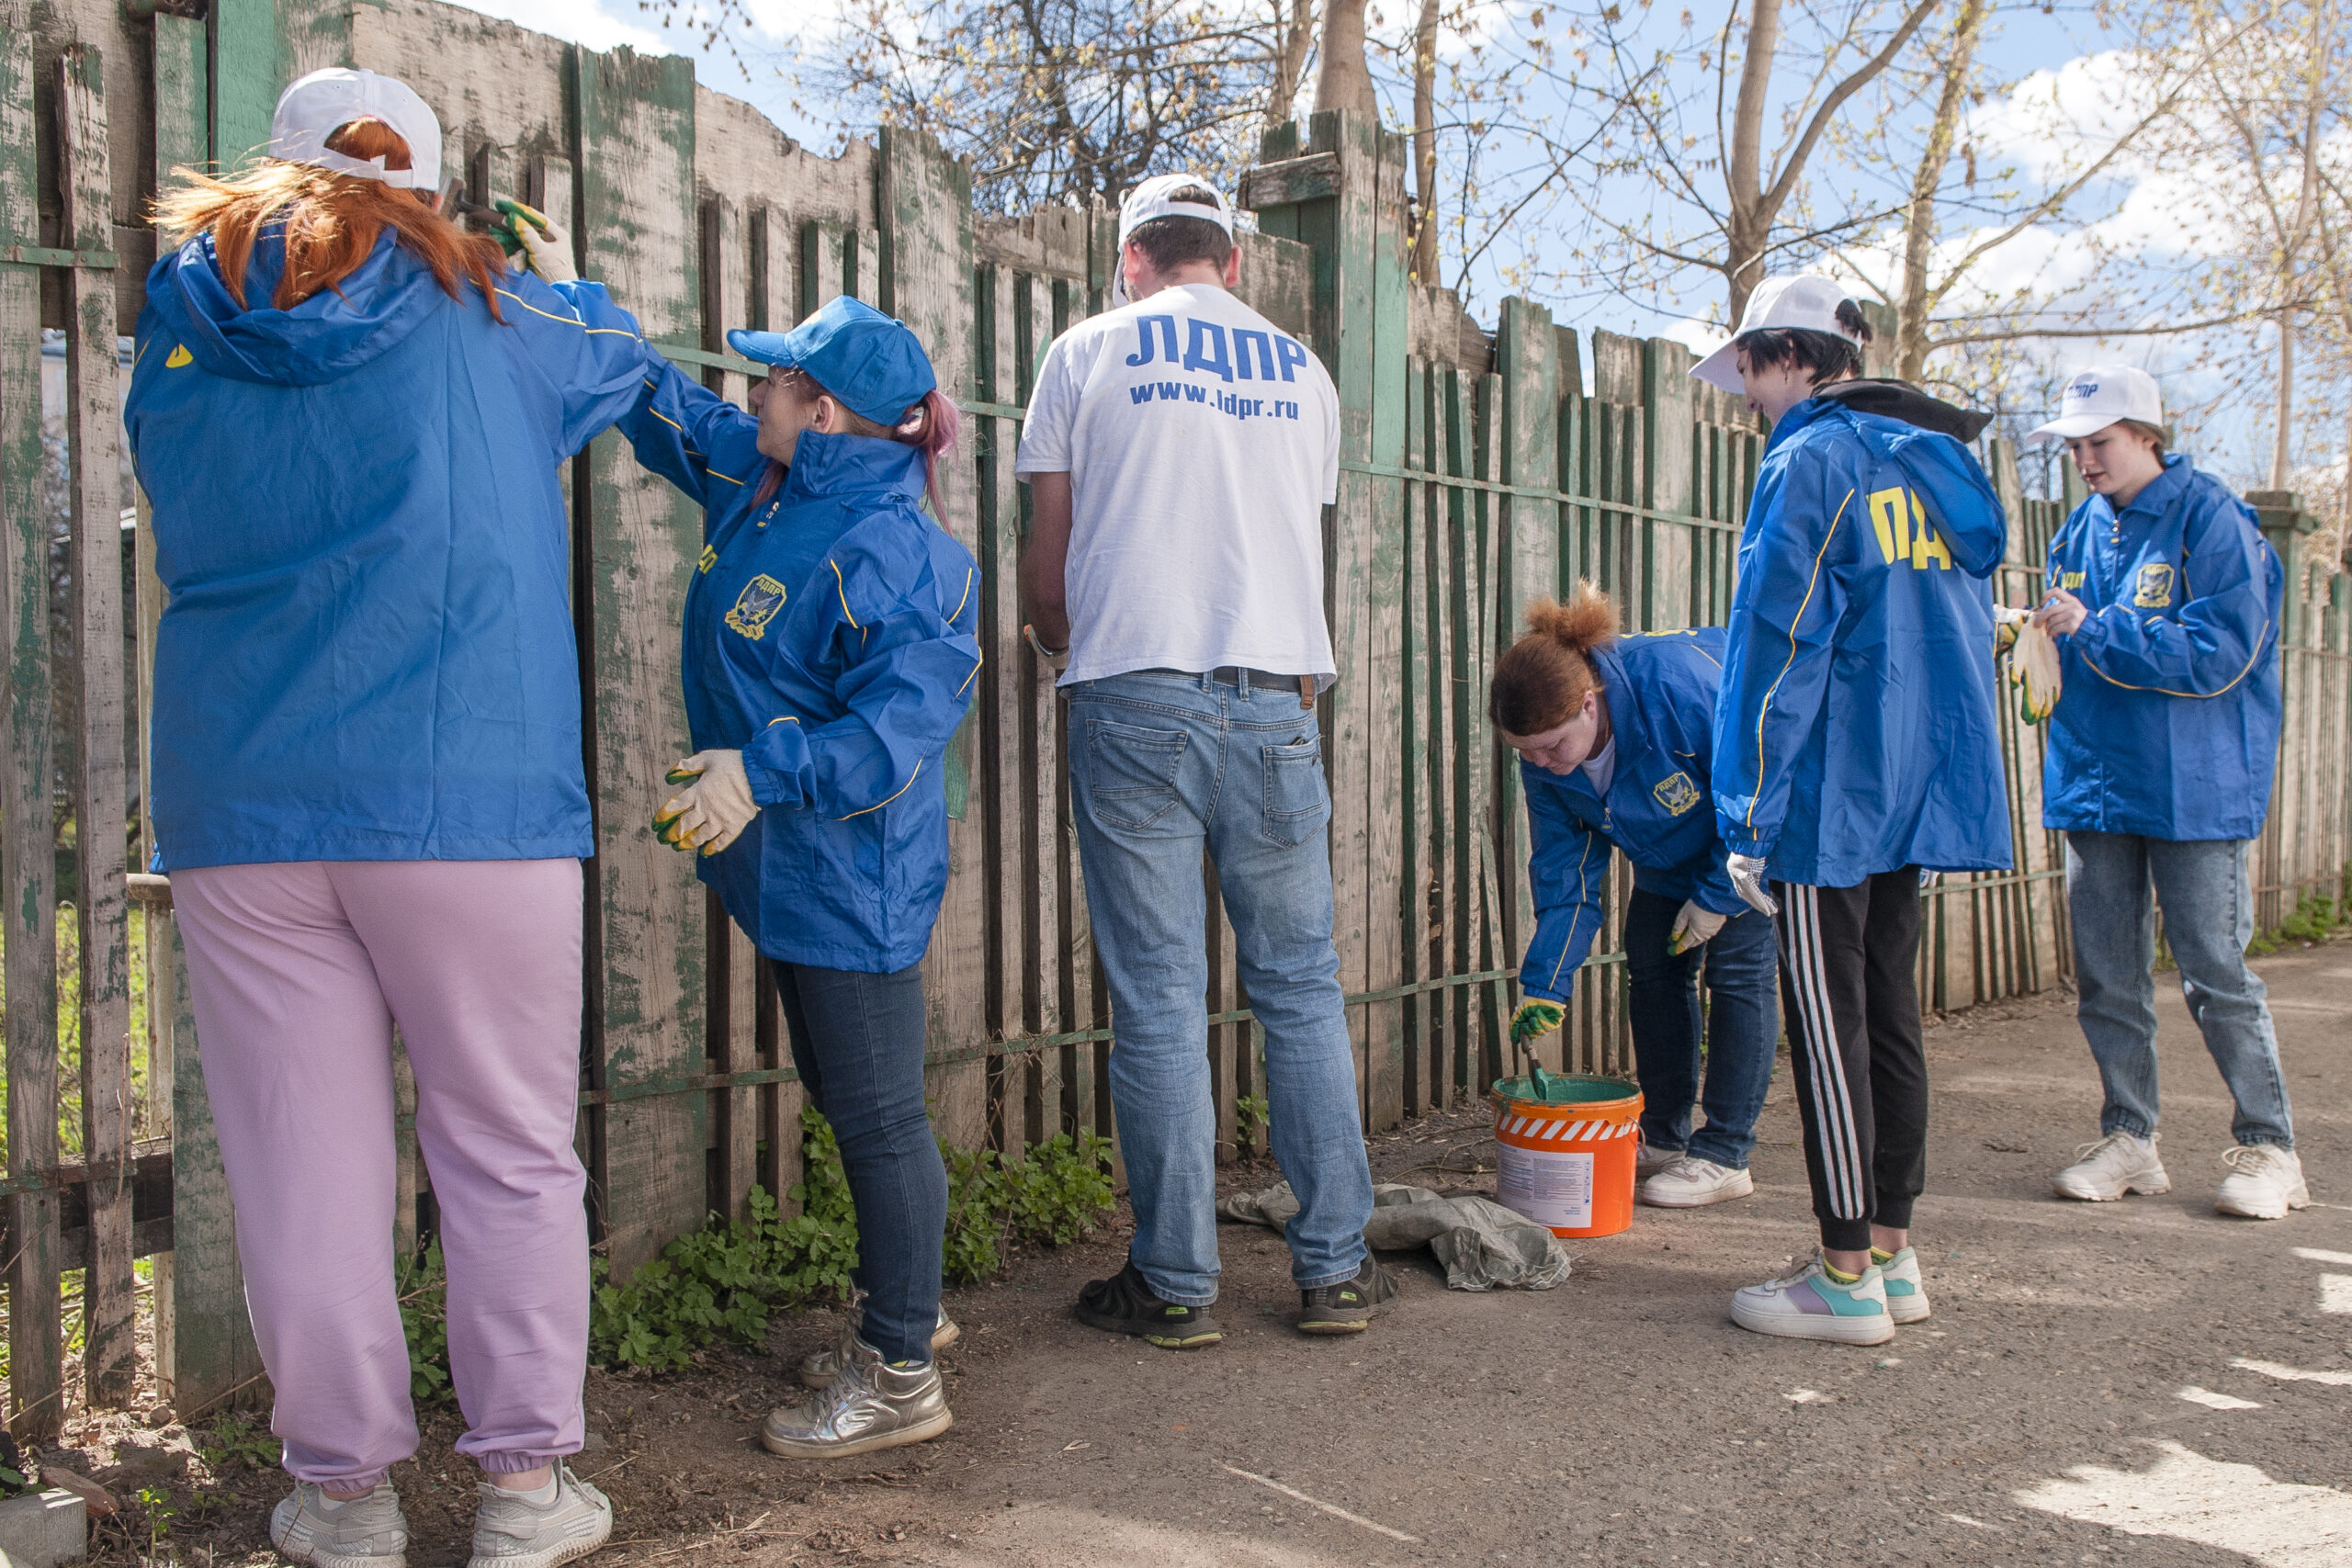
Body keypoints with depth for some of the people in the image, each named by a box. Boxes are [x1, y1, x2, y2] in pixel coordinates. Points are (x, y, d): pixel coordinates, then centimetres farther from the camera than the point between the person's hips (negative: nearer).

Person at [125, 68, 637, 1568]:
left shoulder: (184, 328, 12)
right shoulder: (479, 320, 5)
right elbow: (617, 362, 22)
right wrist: (545, 283, 42)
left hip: (240, 808, 3)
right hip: (468, 797, -2)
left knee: (304, 1160, 7)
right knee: (508, 1150, 6)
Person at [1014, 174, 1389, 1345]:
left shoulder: (1089, 352, 8)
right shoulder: (1302, 371, 17)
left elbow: (1045, 564, 8)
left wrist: (1058, 638, 29)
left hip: (1136, 700, -2)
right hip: (1273, 701, 3)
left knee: (1158, 1002, 1)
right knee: (1301, 987, 9)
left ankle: (1175, 1284, 8)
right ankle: (1335, 1268, 14)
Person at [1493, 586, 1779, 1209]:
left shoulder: (1678, 682, -42)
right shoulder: (1543, 756, -21)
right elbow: (1564, 870, -11)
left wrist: (1716, 897, -23)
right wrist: (1544, 985, -16)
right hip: (1673, 847, 6)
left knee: (1738, 967, -10)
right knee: (1653, 965, 5)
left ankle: (1724, 1157, -3)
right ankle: (1663, 1139, 17)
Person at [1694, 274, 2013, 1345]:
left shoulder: (1810, 460, -10)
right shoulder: (1933, 463, 16)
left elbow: (1778, 646, -15)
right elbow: (1962, 636, 19)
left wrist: (1749, 818, -12)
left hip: (1833, 799, -9)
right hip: (1922, 790, 9)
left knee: (1828, 1025, -2)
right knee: (1889, 1013, 14)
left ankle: (1848, 1276, 4)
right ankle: (1892, 1250, 21)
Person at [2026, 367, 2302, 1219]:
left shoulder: (2210, 518, -8)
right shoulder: (2082, 528, 11)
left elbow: (2222, 651, -17)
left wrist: (2095, 630, -21)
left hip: (2191, 787, -6)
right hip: (2095, 779, 6)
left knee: (2215, 972, -1)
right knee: (2105, 975, 9)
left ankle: (2268, 1147, 13)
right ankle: (2128, 1139, 20)